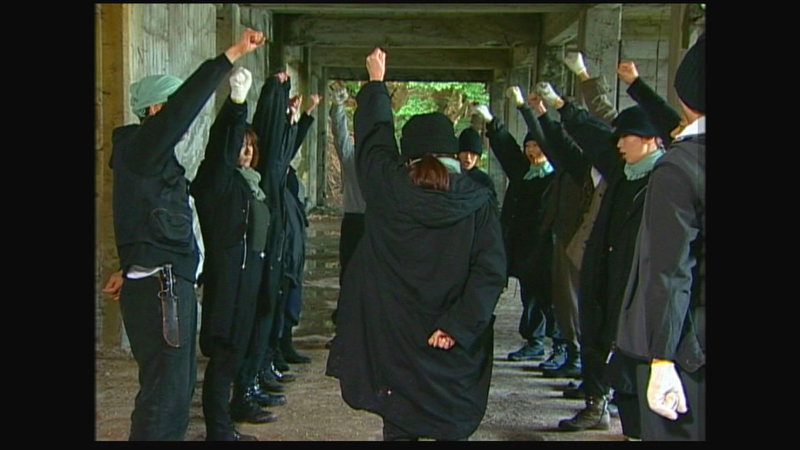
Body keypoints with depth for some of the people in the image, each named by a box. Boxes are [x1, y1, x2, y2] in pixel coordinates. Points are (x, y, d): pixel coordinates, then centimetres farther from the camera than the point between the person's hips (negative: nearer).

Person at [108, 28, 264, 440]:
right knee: (165, 393, -8)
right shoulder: (139, 147, -11)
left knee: (178, 386, 17)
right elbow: (183, 106, -24)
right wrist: (232, 55, -26)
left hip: (169, 286, 10)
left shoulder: (152, 154, 17)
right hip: (158, 289, -10)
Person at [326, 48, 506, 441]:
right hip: (454, 345, 0)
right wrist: (458, 325, -13)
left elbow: (374, 137, 12)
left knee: (399, 425, 12)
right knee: (452, 427, 12)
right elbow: (490, 270, -14)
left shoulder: (387, 187, -6)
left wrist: (376, 82, 26)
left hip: (394, 338, 1)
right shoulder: (478, 201, -7)